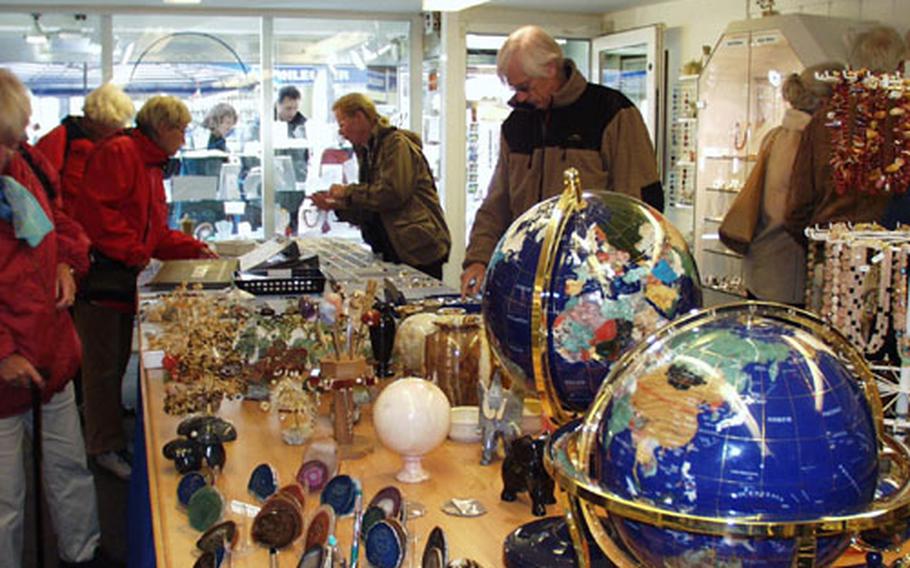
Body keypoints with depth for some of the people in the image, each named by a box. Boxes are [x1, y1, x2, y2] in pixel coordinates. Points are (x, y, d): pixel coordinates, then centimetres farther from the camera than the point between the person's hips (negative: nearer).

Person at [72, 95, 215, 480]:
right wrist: (132, 252, -20)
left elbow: (156, 231, 23)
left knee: (119, 359, 16)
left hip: (124, 275, 10)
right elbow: (95, 210, -24)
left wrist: (193, 249, 15)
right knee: (103, 364, -2)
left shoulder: (152, 165, 20)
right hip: (101, 272, -10)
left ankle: (108, 435, 27)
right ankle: (105, 447, 7)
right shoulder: (119, 153, -13)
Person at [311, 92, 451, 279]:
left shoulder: (397, 143, -9)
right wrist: (335, 206, 5)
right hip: (393, 252, 8)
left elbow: (392, 194, -22)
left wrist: (348, 192, -12)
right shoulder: (367, 152, 17)